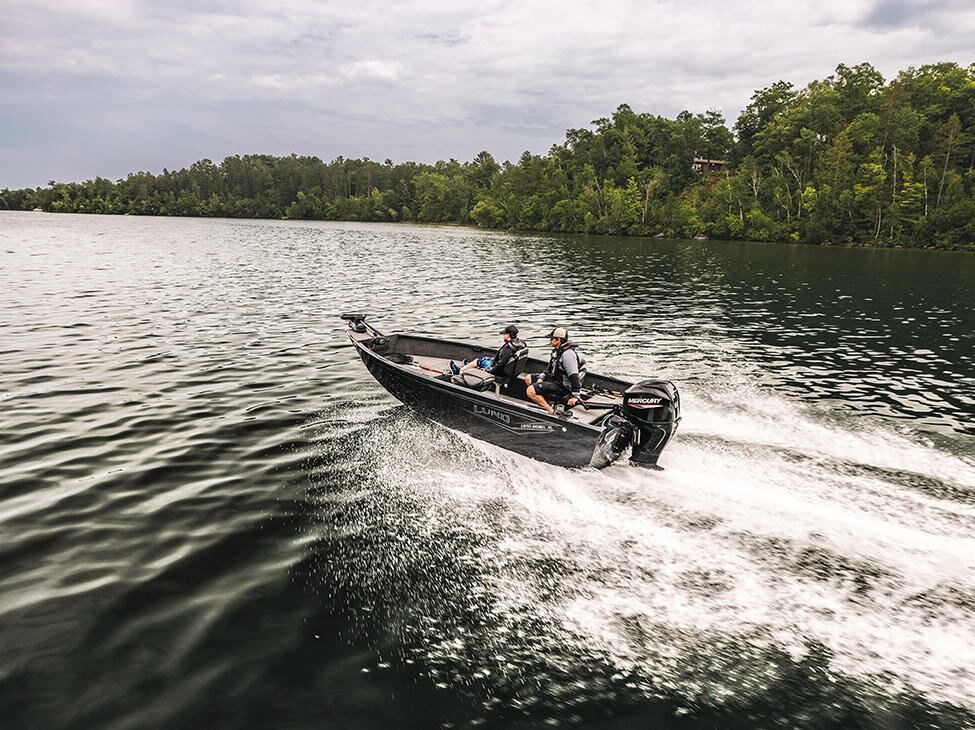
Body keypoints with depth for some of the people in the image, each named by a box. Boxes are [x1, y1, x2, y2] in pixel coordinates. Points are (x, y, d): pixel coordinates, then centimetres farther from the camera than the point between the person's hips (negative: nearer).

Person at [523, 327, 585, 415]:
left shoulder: (568, 353, -24)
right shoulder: (558, 351, 10)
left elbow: (574, 376, -29)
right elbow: (550, 368, 20)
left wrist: (575, 396, -32)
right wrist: (541, 378, 4)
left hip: (561, 386, -11)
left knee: (530, 391, -23)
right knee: (528, 378, 14)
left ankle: (551, 411, -18)